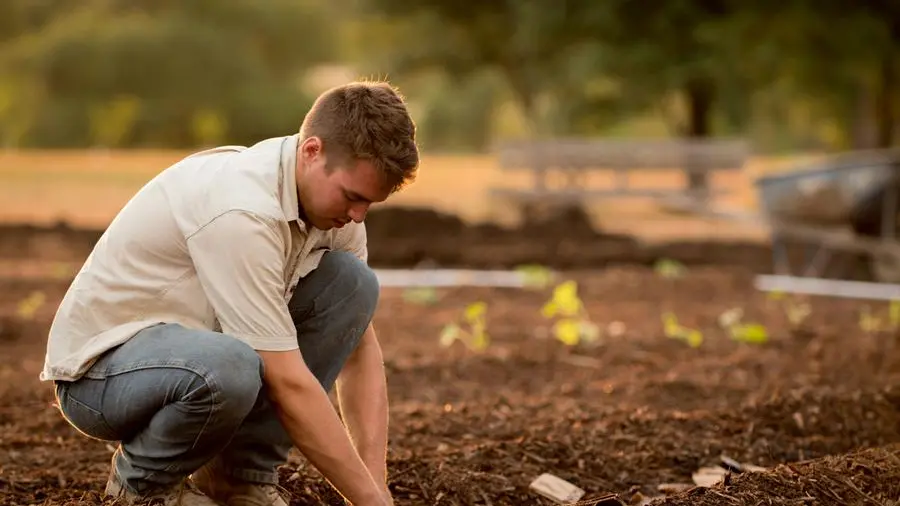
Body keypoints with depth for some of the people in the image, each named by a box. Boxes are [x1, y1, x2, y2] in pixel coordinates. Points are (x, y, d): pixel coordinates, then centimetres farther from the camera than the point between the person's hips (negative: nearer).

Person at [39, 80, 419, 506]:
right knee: (228, 370, -41)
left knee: (352, 281, -8)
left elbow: (358, 347, 1)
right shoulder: (242, 210, -31)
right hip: (100, 365, -8)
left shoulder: (332, 194, -4)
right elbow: (288, 384, -31)